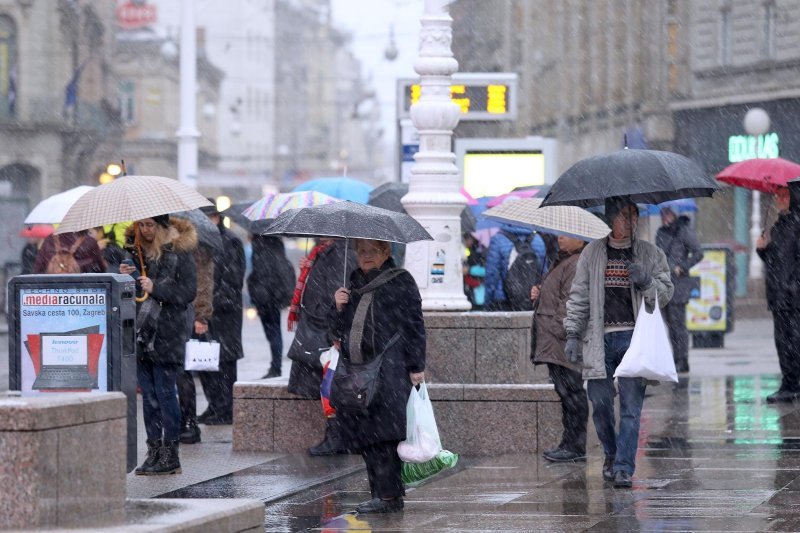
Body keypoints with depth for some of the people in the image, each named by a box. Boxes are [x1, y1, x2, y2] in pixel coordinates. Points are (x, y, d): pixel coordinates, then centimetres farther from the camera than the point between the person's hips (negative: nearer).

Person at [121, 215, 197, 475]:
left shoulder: (179, 251, -4)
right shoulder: (136, 251, 13)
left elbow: (188, 291, -9)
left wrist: (155, 288, -17)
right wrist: (125, 278, -1)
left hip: (167, 333, -6)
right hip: (141, 332, 6)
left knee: (165, 392, -5)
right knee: (148, 393, 7)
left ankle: (170, 455, 0)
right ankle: (154, 451, 12)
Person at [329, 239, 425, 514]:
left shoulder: (401, 282, 3)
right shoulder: (352, 285, 20)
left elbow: (414, 326, -1)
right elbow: (338, 331, 21)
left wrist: (416, 366, -7)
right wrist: (339, 308, 1)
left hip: (389, 371, -6)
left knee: (384, 432, -13)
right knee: (365, 438, 2)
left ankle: (387, 495, -14)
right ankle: (385, 494, 6)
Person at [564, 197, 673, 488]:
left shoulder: (650, 254, 10)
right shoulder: (592, 252, 10)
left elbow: (666, 292, 10)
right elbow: (578, 295, 10)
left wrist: (646, 282, -11)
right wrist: (572, 334, 3)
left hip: (634, 337, -1)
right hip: (599, 338, 1)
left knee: (631, 406, -8)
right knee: (600, 402, 2)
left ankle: (624, 467, -8)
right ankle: (611, 453, 25)